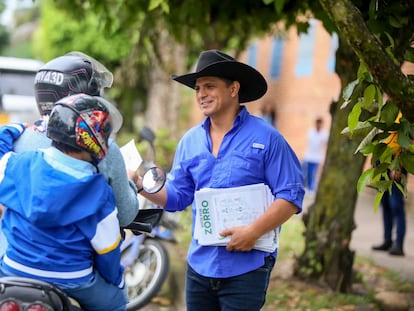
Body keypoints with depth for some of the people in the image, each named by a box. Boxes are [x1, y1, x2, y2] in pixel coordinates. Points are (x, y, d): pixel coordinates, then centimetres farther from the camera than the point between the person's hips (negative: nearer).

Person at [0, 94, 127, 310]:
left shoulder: (19, 165, -12)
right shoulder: (99, 193, -18)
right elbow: (107, 249, -8)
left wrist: (20, 129, 26)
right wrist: (117, 281, 11)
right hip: (73, 282, -2)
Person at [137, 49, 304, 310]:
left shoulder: (265, 138, -8)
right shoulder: (190, 141, 8)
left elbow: (291, 196, -11)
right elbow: (177, 196, 10)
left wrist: (254, 231, -21)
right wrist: (142, 185, -6)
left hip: (246, 267, -5)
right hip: (199, 266, 5)